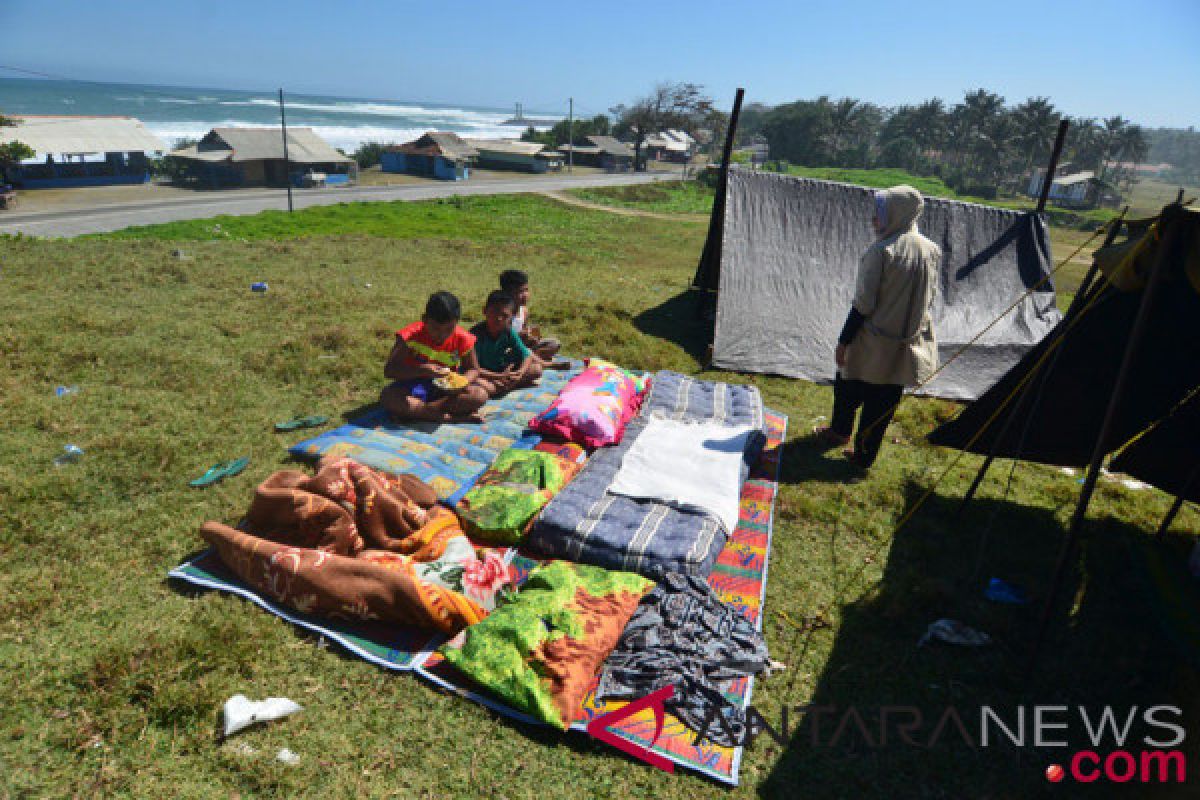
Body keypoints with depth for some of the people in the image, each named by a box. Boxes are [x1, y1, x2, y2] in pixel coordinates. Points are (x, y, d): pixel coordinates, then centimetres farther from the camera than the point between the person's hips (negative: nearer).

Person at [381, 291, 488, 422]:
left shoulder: (462, 339, -12)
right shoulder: (412, 335, -18)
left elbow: (473, 369, 3)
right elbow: (389, 370, -19)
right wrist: (421, 370, -34)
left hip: (447, 387, 1)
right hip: (414, 385, -1)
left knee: (480, 395, -26)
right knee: (388, 398, -34)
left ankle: (416, 410, -23)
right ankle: (452, 418, -30)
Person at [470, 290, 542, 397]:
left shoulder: (509, 332, -7)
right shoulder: (476, 334, -21)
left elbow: (526, 356, -6)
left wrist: (520, 373, -27)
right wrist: (499, 376, -34)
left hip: (502, 373, 5)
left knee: (536, 369, -9)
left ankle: (503, 386, -16)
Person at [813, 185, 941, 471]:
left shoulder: (881, 250, -19)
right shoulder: (932, 250, 1)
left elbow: (863, 304, -18)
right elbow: (930, 297, 10)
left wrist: (844, 341, -11)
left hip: (873, 344, -5)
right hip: (907, 346, 5)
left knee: (848, 387, 20)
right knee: (884, 400, 13)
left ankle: (839, 431, 41)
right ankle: (865, 454, 23)